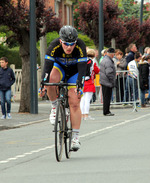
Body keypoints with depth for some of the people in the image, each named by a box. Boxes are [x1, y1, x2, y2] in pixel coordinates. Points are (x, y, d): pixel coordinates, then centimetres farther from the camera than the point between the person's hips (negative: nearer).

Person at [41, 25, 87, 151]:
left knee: (74, 103, -11)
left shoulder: (80, 46, -31)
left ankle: (76, 137, -7)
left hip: (75, 71, -1)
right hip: (59, 67, 1)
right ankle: (55, 107, -11)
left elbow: (82, 68, -36)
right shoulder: (54, 46, -29)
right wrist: (43, 83, -44)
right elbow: (47, 66, -32)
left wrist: (79, 85, -47)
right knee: (51, 80, -35)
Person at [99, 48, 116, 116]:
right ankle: (106, 112, 0)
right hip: (108, 82, -10)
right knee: (107, 97, -4)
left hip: (103, 81, 10)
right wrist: (112, 81, -15)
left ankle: (106, 111, 20)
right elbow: (109, 73, -24)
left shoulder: (104, 59, 14)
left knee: (106, 97, 15)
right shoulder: (108, 61, -19)